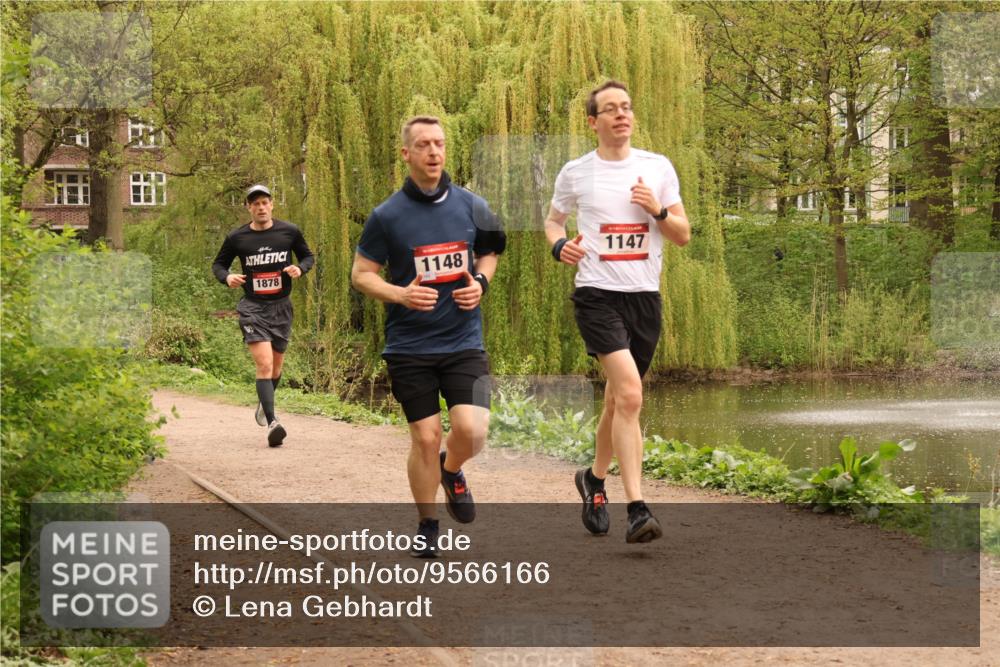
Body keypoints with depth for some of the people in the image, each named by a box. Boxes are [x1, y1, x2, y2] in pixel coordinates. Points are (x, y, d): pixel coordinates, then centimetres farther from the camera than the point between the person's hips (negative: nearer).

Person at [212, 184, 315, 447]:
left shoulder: (289, 232, 0)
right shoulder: (237, 238, -3)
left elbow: (308, 255, 14)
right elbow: (218, 264, 11)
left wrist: (300, 268, -9)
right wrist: (227, 277, -12)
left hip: (281, 307, 3)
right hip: (252, 308, -3)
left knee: (276, 366, 18)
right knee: (264, 364, -18)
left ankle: (263, 405, 46)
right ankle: (272, 422, -23)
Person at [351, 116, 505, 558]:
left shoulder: (471, 207, 2)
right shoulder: (387, 216, -5)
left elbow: (489, 252, 20)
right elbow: (360, 274, 2)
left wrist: (480, 282, -2)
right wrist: (400, 294, -15)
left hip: (464, 342, 1)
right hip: (409, 347, -1)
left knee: (472, 429, -14)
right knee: (425, 437, 1)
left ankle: (452, 471, 21)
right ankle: (427, 526, 21)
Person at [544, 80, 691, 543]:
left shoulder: (658, 168, 7)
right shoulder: (575, 173, 3)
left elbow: (683, 235, 9)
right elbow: (552, 219, 20)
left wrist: (658, 211, -11)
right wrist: (559, 244, -2)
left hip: (645, 296, 3)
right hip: (597, 294, -3)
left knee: (618, 401, 14)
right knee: (630, 395, -21)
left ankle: (594, 479, 40)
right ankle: (637, 510, -23)